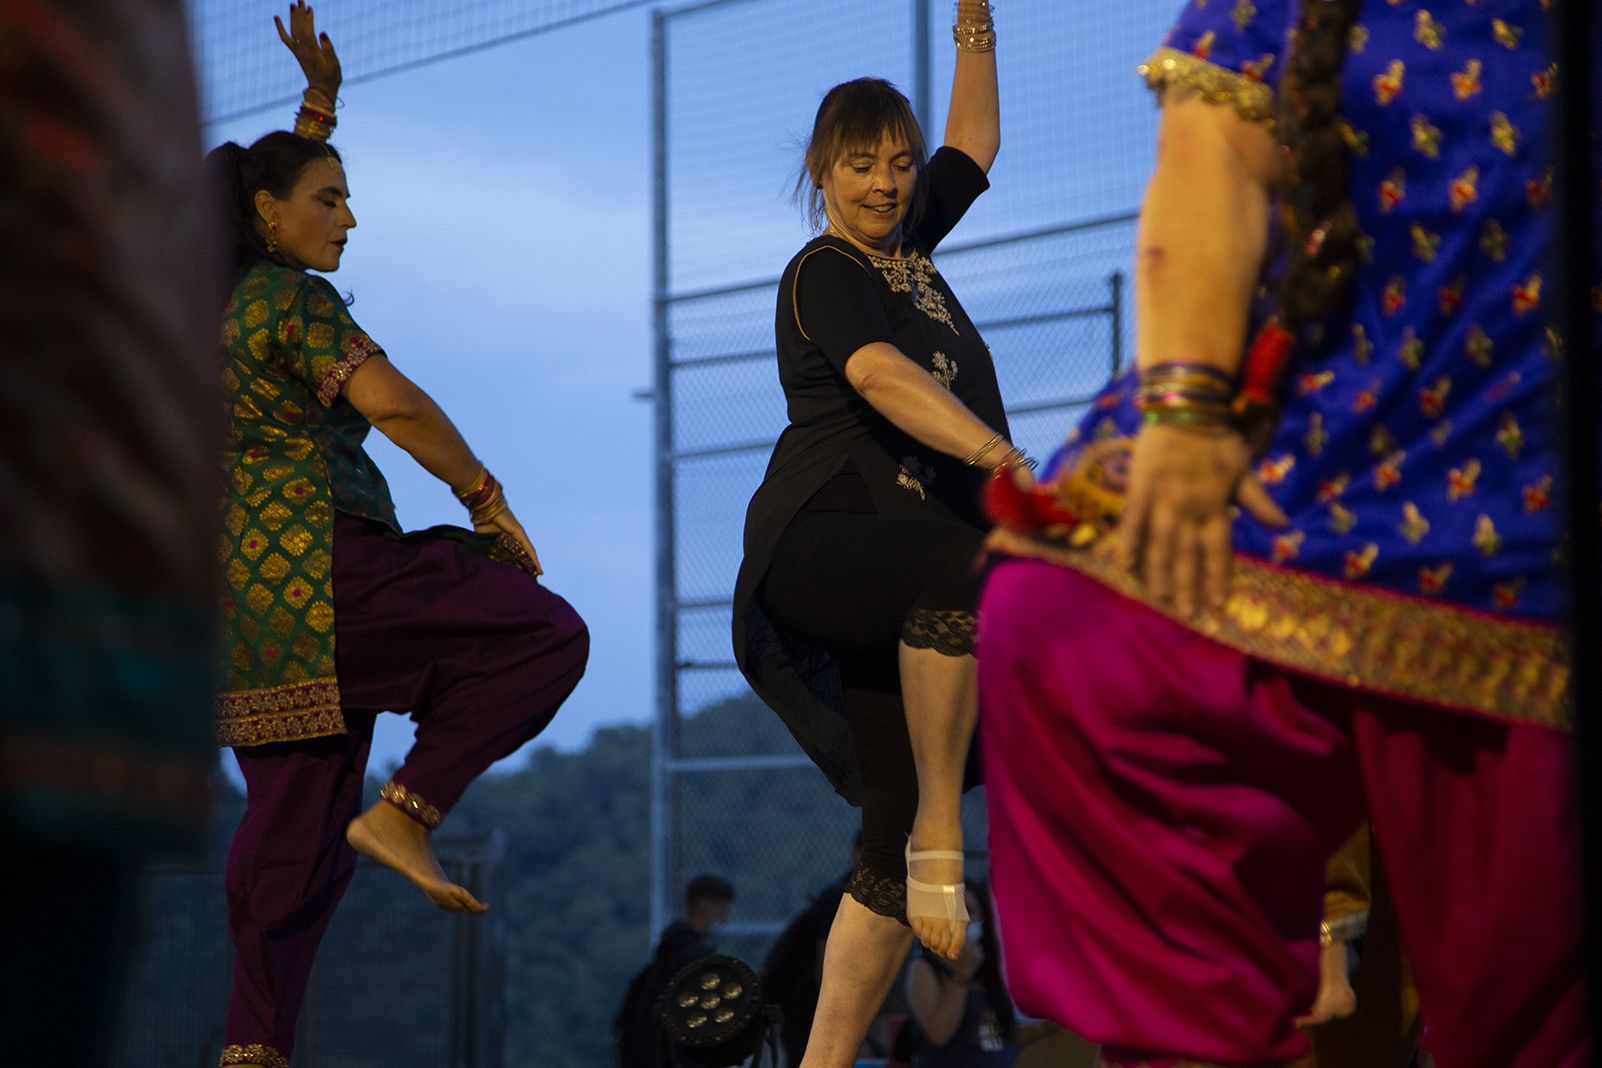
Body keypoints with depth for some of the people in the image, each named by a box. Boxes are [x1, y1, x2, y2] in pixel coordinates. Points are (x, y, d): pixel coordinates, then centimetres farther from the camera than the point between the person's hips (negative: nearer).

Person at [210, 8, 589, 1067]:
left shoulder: (218, 296, 20)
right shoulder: (295, 300, -6)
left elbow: (271, 186, 40)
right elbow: (390, 400, -19)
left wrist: (320, 101, 38)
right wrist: (489, 501, -13)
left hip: (243, 596, 9)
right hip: (315, 566, -9)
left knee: (294, 819, 8)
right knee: (546, 633, -7)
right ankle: (406, 812, -13)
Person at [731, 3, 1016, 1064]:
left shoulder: (907, 243, 19)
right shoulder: (823, 272, -4)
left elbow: (975, 140, 35)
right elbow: (885, 378, -23)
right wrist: (1000, 455, -37)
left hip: (901, 578, 9)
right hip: (820, 543, -9)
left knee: (894, 839, 0)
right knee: (970, 561, -42)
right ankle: (938, 832, -32)